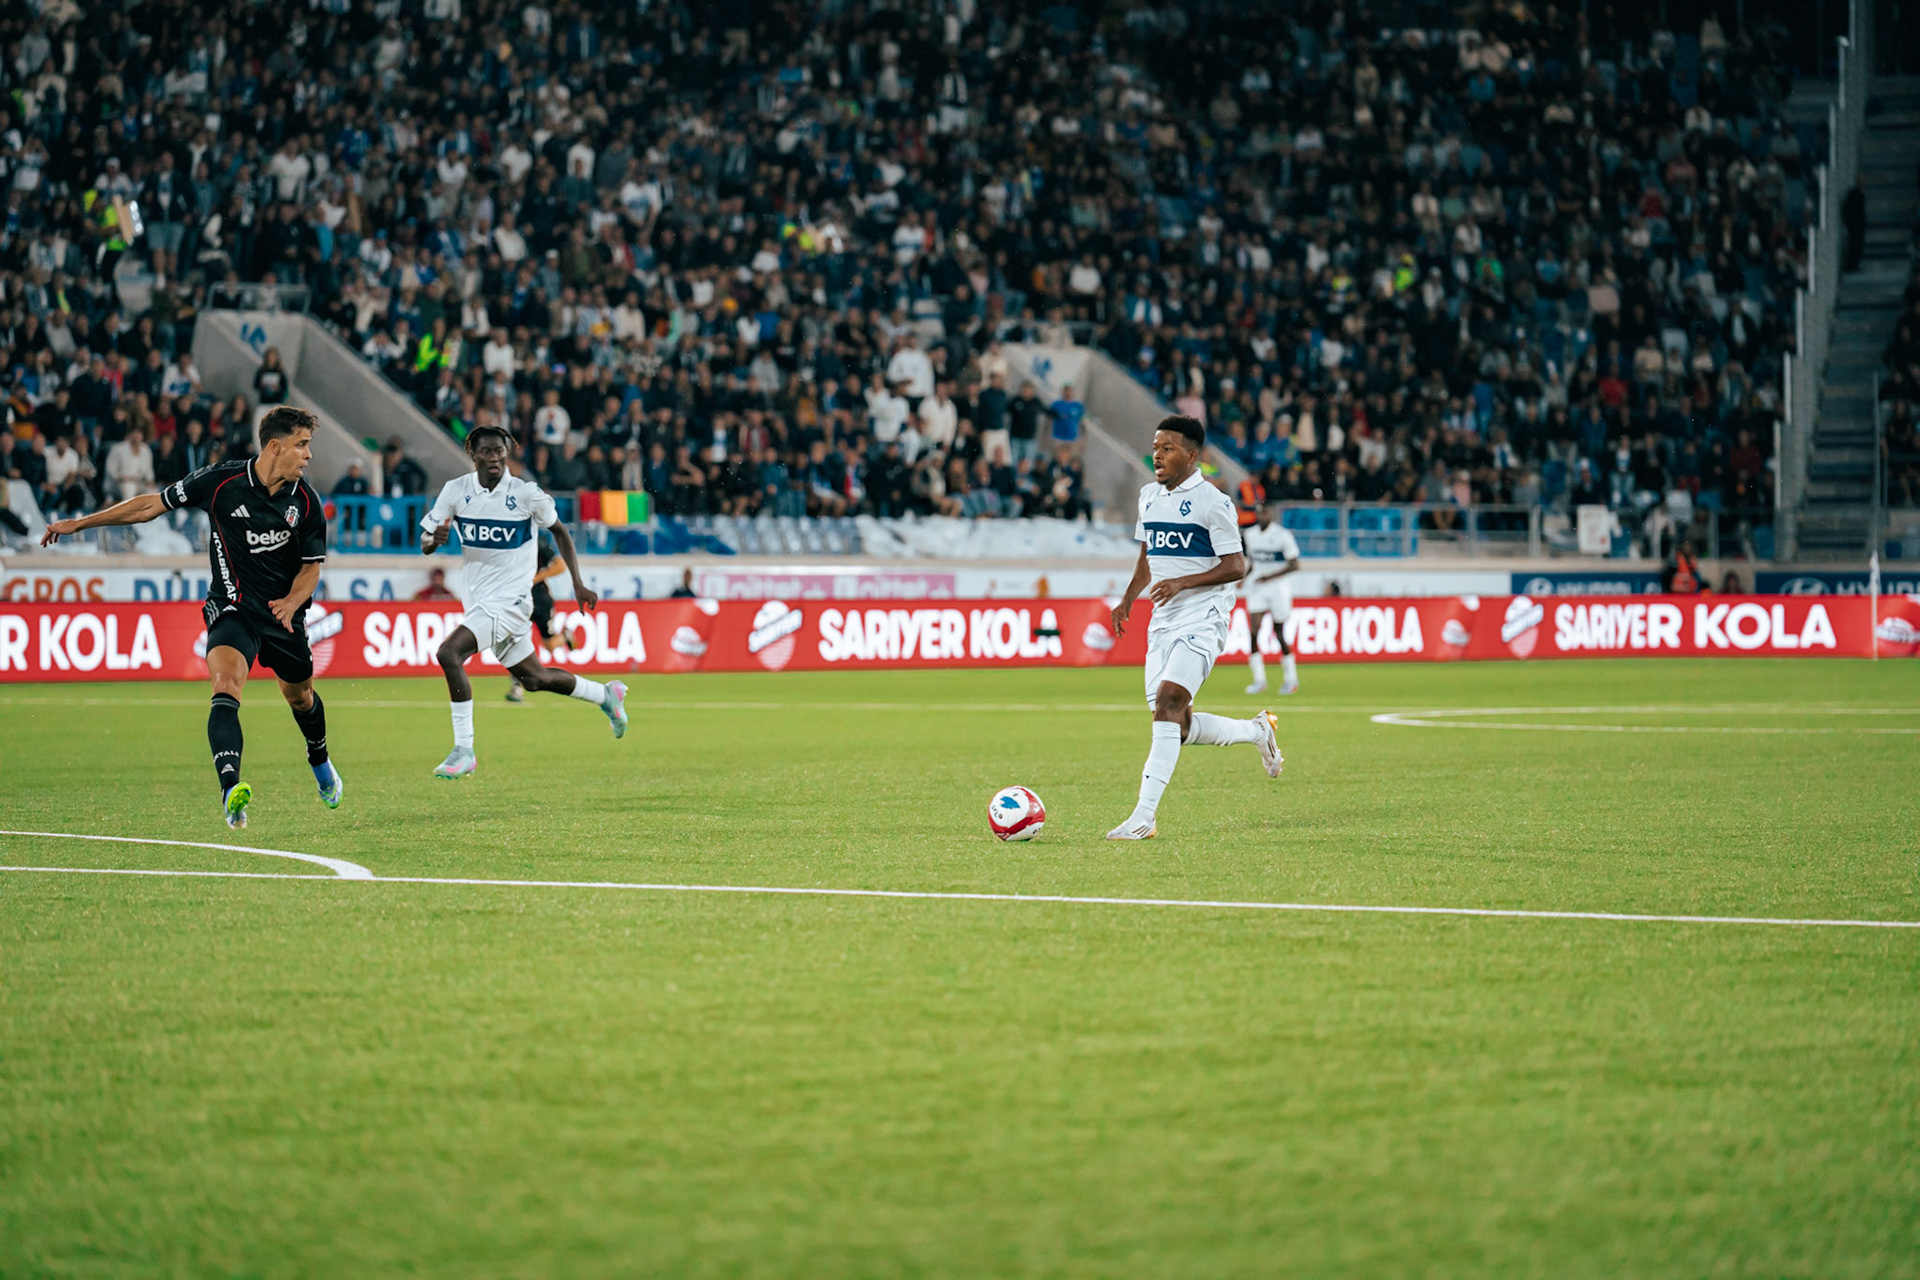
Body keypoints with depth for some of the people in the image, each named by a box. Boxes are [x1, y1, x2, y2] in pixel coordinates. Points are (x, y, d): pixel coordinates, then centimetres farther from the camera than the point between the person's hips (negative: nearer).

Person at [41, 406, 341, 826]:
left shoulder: (305, 501, -5)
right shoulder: (222, 481, -13)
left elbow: (312, 565, 7)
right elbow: (154, 504, -3)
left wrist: (293, 600, -16)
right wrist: (80, 523, -1)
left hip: (283, 613, 4)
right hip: (233, 609, -4)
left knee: (300, 696, 20)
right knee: (226, 687, -28)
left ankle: (320, 762, 54)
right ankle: (231, 791, -44)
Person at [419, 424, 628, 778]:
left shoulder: (527, 494, -11)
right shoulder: (455, 490, -2)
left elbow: (559, 530, 5)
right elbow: (425, 544, 3)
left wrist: (578, 584, 3)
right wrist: (435, 539, -22)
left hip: (509, 599, -5)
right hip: (477, 599, 5)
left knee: (449, 653, -24)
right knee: (533, 678, 17)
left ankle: (463, 751, -16)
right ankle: (606, 695, 41)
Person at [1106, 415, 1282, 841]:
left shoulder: (1212, 502, -10)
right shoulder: (1149, 496, 13)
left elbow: (1236, 566, -11)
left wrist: (1182, 582, -21)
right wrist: (1128, 599, 11)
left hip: (1202, 620, -8)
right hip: (1163, 622, 8)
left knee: (1168, 699, -23)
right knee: (1178, 728, 4)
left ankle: (1144, 817, -25)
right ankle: (1257, 731, 31)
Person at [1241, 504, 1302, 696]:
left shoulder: (1282, 535, -8)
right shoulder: (1250, 534, 8)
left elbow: (1295, 565, -9)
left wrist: (1270, 576, -17)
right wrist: (1245, 576, 1)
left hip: (1278, 588, -4)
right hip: (1256, 589, 4)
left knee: (1279, 634, 2)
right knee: (1253, 633, -10)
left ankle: (1290, 678, 18)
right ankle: (1259, 679, -7)